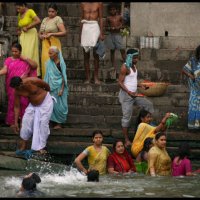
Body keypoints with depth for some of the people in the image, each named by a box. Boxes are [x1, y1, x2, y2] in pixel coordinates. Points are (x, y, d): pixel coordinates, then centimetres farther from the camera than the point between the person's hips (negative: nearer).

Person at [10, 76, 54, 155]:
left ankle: (41, 147, -3)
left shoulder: (33, 81, -33)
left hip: (45, 102, -4)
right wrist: (16, 122, -13)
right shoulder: (17, 91, -19)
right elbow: (17, 106, -10)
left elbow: (47, 86, -13)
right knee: (26, 121, -8)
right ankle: (23, 145, 3)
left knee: (43, 123, -9)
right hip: (33, 105, 4)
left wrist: (45, 94, 8)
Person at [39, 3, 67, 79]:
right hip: (45, 45, 6)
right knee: (45, 62, -3)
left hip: (54, 44, -6)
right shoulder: (44, 20, 19)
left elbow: (64, 32, -11)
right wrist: (41, 36, 3)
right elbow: (39, 33, 27)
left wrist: (51, 34, -15)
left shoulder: (58, 19, -1)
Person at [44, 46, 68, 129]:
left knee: (58, 105, 0)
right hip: (51, 87, 5)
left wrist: (62, 89, -13)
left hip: (58, 87, -5)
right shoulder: (49, 63, 4)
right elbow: (47, 76, 12)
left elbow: (63, 77, -9)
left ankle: (59, 123, 8)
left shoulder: (61, 63, -10)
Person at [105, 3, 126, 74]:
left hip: (118, 34, -1)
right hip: (111, 35, 1)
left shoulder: (120, 17, 4)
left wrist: (120, 27, -11)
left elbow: (122, 25, 10)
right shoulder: (108, 18, 3)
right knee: (112, 51, 6)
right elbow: (106, 27, 6)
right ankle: (114, 67, 11)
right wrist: (110, 28, -15)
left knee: (122, 50, -8)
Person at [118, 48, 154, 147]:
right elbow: (120, 82, -19)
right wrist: (129, 92, -30)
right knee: (127, 117, -4)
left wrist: (141, 85, 6)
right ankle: (126, 140, 1)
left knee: (149, 104, 7)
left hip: (134, 94, 9)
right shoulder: (125, 67, -14)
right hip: (126, 95, -9)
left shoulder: (134, 66, 12)